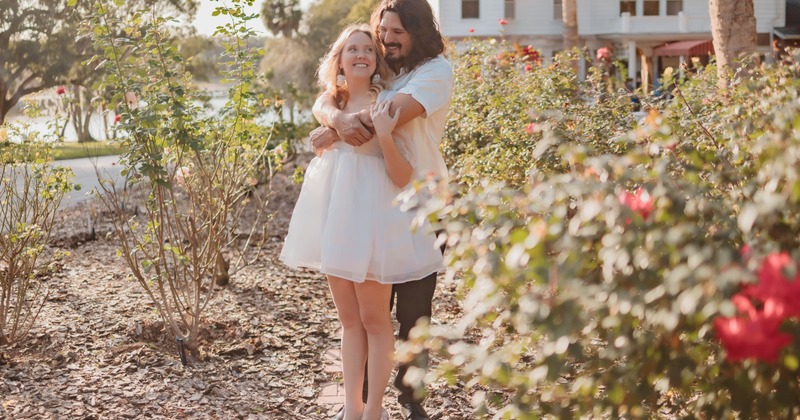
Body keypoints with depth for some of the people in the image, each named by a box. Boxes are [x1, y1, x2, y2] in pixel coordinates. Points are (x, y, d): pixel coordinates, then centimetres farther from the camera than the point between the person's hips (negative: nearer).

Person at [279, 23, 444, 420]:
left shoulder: (385, 105, -7)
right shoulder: (331, 106, 10)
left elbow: (402, 176, -13)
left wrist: (384, 135, -25)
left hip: (371, 218, -6)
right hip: (334, 218, 6)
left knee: (374, 320, 4)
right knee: (349, 320, 11)